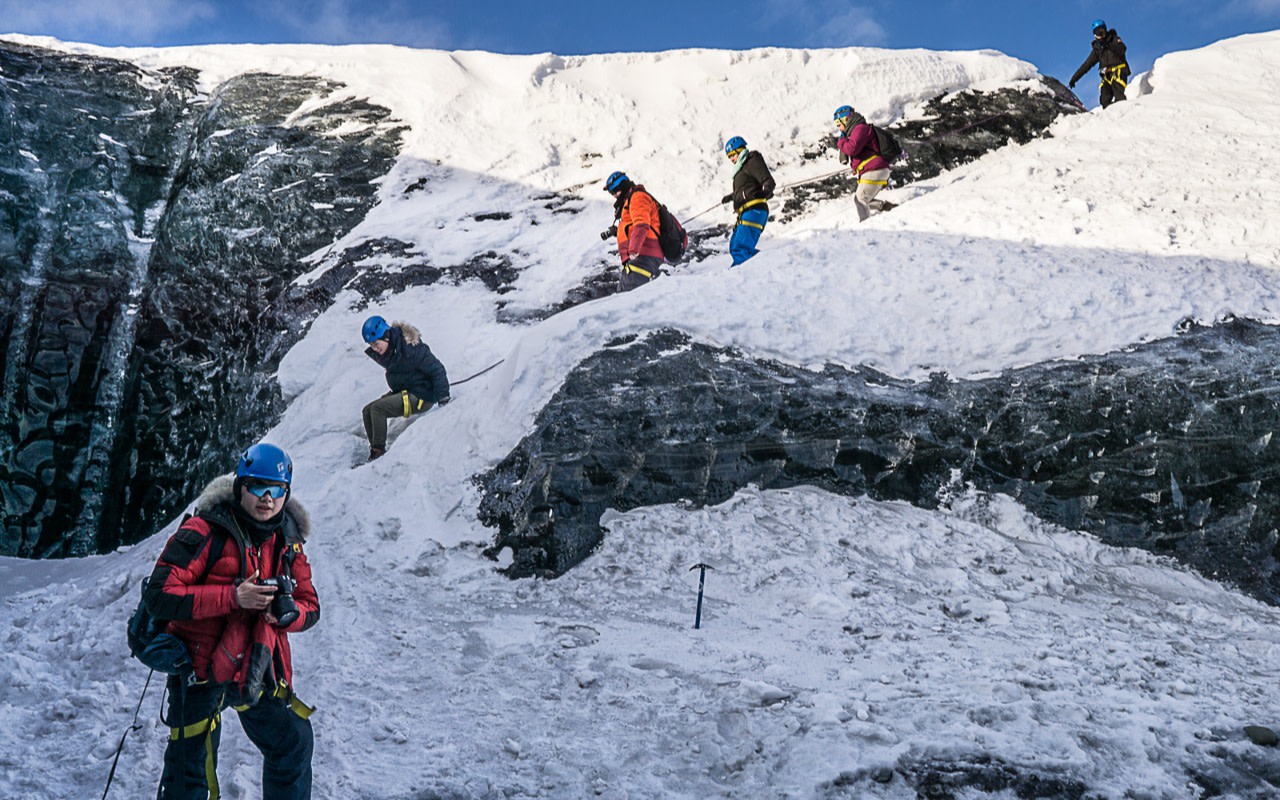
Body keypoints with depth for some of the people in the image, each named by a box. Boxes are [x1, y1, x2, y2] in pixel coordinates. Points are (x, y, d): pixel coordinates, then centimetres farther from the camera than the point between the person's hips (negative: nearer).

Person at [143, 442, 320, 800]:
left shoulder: (287, 542, 5)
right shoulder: (204, 533, -13)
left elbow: (310, 607, 9)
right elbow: (159, 596, -21)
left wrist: (288, 613, -16)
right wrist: (232, 596, -26)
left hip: (258, 671, 5)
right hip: (200, 670, -5)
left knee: (294, 746, 13)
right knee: (190, 770, 2)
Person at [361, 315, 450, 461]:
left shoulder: (409, 348, -25)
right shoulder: (386, 351, 0)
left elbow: (436, 369, -22)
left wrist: (442, 397, -23)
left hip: (421, 397, -9)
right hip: (402, 393, 9)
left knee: (377, 408, -21)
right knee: (367, 411, 0)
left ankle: (379, 451, -14)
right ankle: (374, 455, -1)